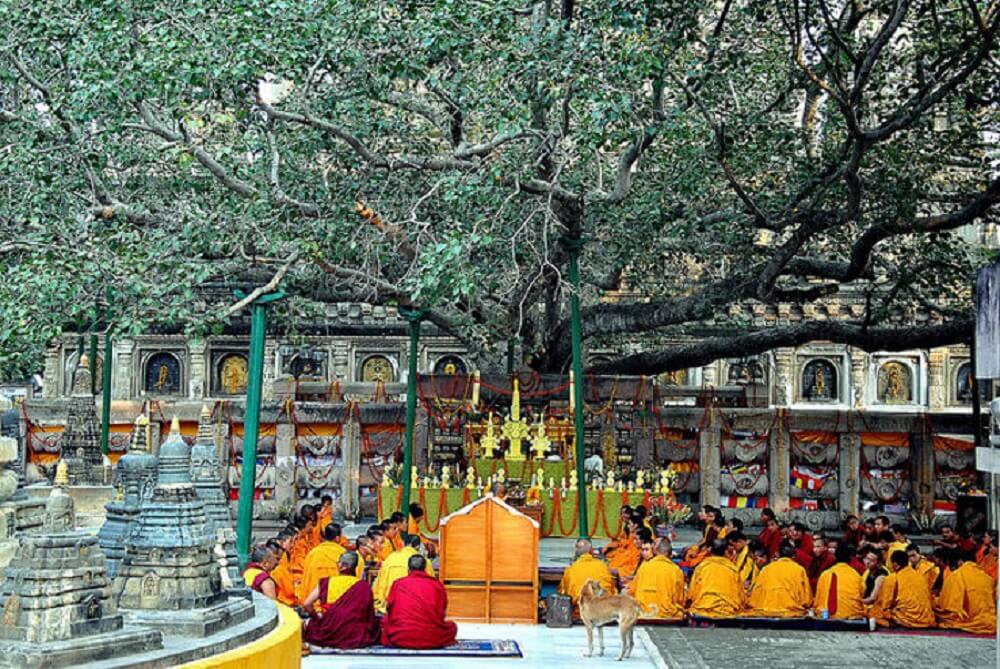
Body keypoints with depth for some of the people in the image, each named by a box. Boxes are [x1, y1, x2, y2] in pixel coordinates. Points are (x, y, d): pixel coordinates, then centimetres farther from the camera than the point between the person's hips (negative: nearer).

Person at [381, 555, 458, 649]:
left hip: (399, 639, -1)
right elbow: (442, 614, 13)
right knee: (451, 625, 28)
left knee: (385, 620, 28)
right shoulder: (437, 584, 3)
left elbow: (389, 612, 12)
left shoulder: (397, 584, 3)